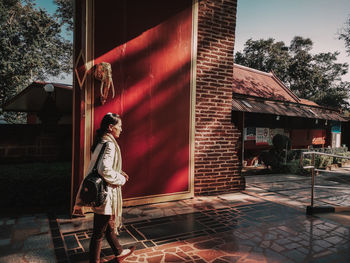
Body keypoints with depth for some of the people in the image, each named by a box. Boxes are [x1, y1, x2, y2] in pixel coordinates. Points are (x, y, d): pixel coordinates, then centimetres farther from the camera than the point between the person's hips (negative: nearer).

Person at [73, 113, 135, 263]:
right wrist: (121, 179, -15)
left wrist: (119, 173, 10)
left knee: (109, 225, 24)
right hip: (105, 194, -10)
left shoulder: (101, 142, 9)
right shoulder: (109, 144, -21)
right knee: (99, 231, 8)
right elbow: (105, 170, -30)